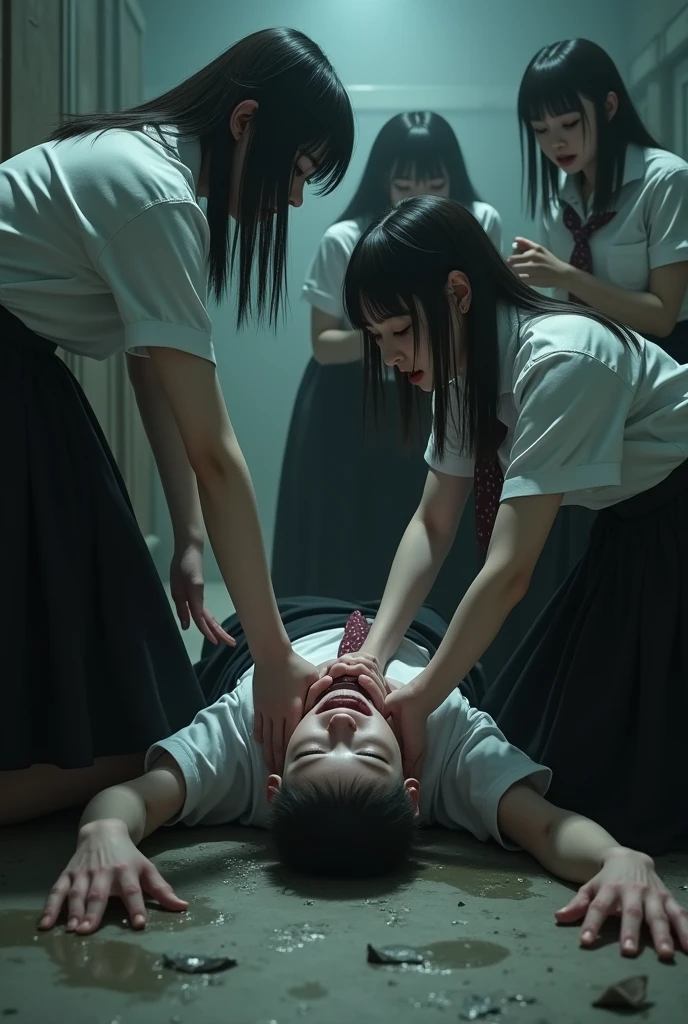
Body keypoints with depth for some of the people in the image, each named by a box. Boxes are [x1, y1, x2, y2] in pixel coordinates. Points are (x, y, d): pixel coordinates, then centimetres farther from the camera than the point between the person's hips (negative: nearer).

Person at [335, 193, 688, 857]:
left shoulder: (559, 361, -31)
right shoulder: (467, 369, -3)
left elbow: (510, 570, -32)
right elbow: (432, 524, -2)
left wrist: (419, 702, -26)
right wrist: (373, 655, -15)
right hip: (631, 530, 9)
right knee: (529, 731, 9)